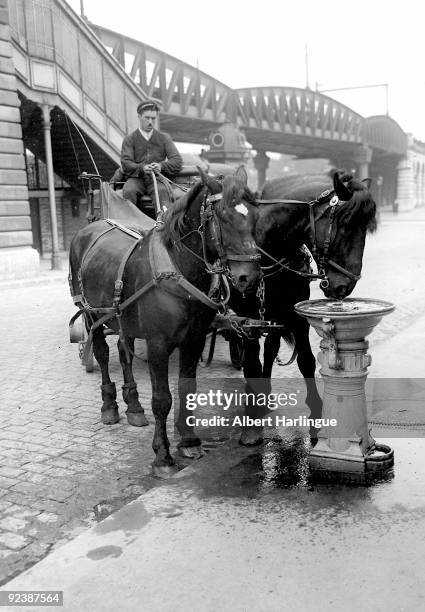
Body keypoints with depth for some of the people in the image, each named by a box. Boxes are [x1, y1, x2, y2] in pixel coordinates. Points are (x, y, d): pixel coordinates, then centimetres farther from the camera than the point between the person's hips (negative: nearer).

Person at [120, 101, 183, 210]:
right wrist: (141, 168, -21)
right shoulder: (129, 139, 14)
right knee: (129, 191, -33)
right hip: (137, 178, 0)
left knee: (162, 191, -34)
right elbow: (125, 163, 1)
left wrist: (162, 166, -15)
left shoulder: (164, 138, 17)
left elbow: (177, 160, 6)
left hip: (157, 178, 0)